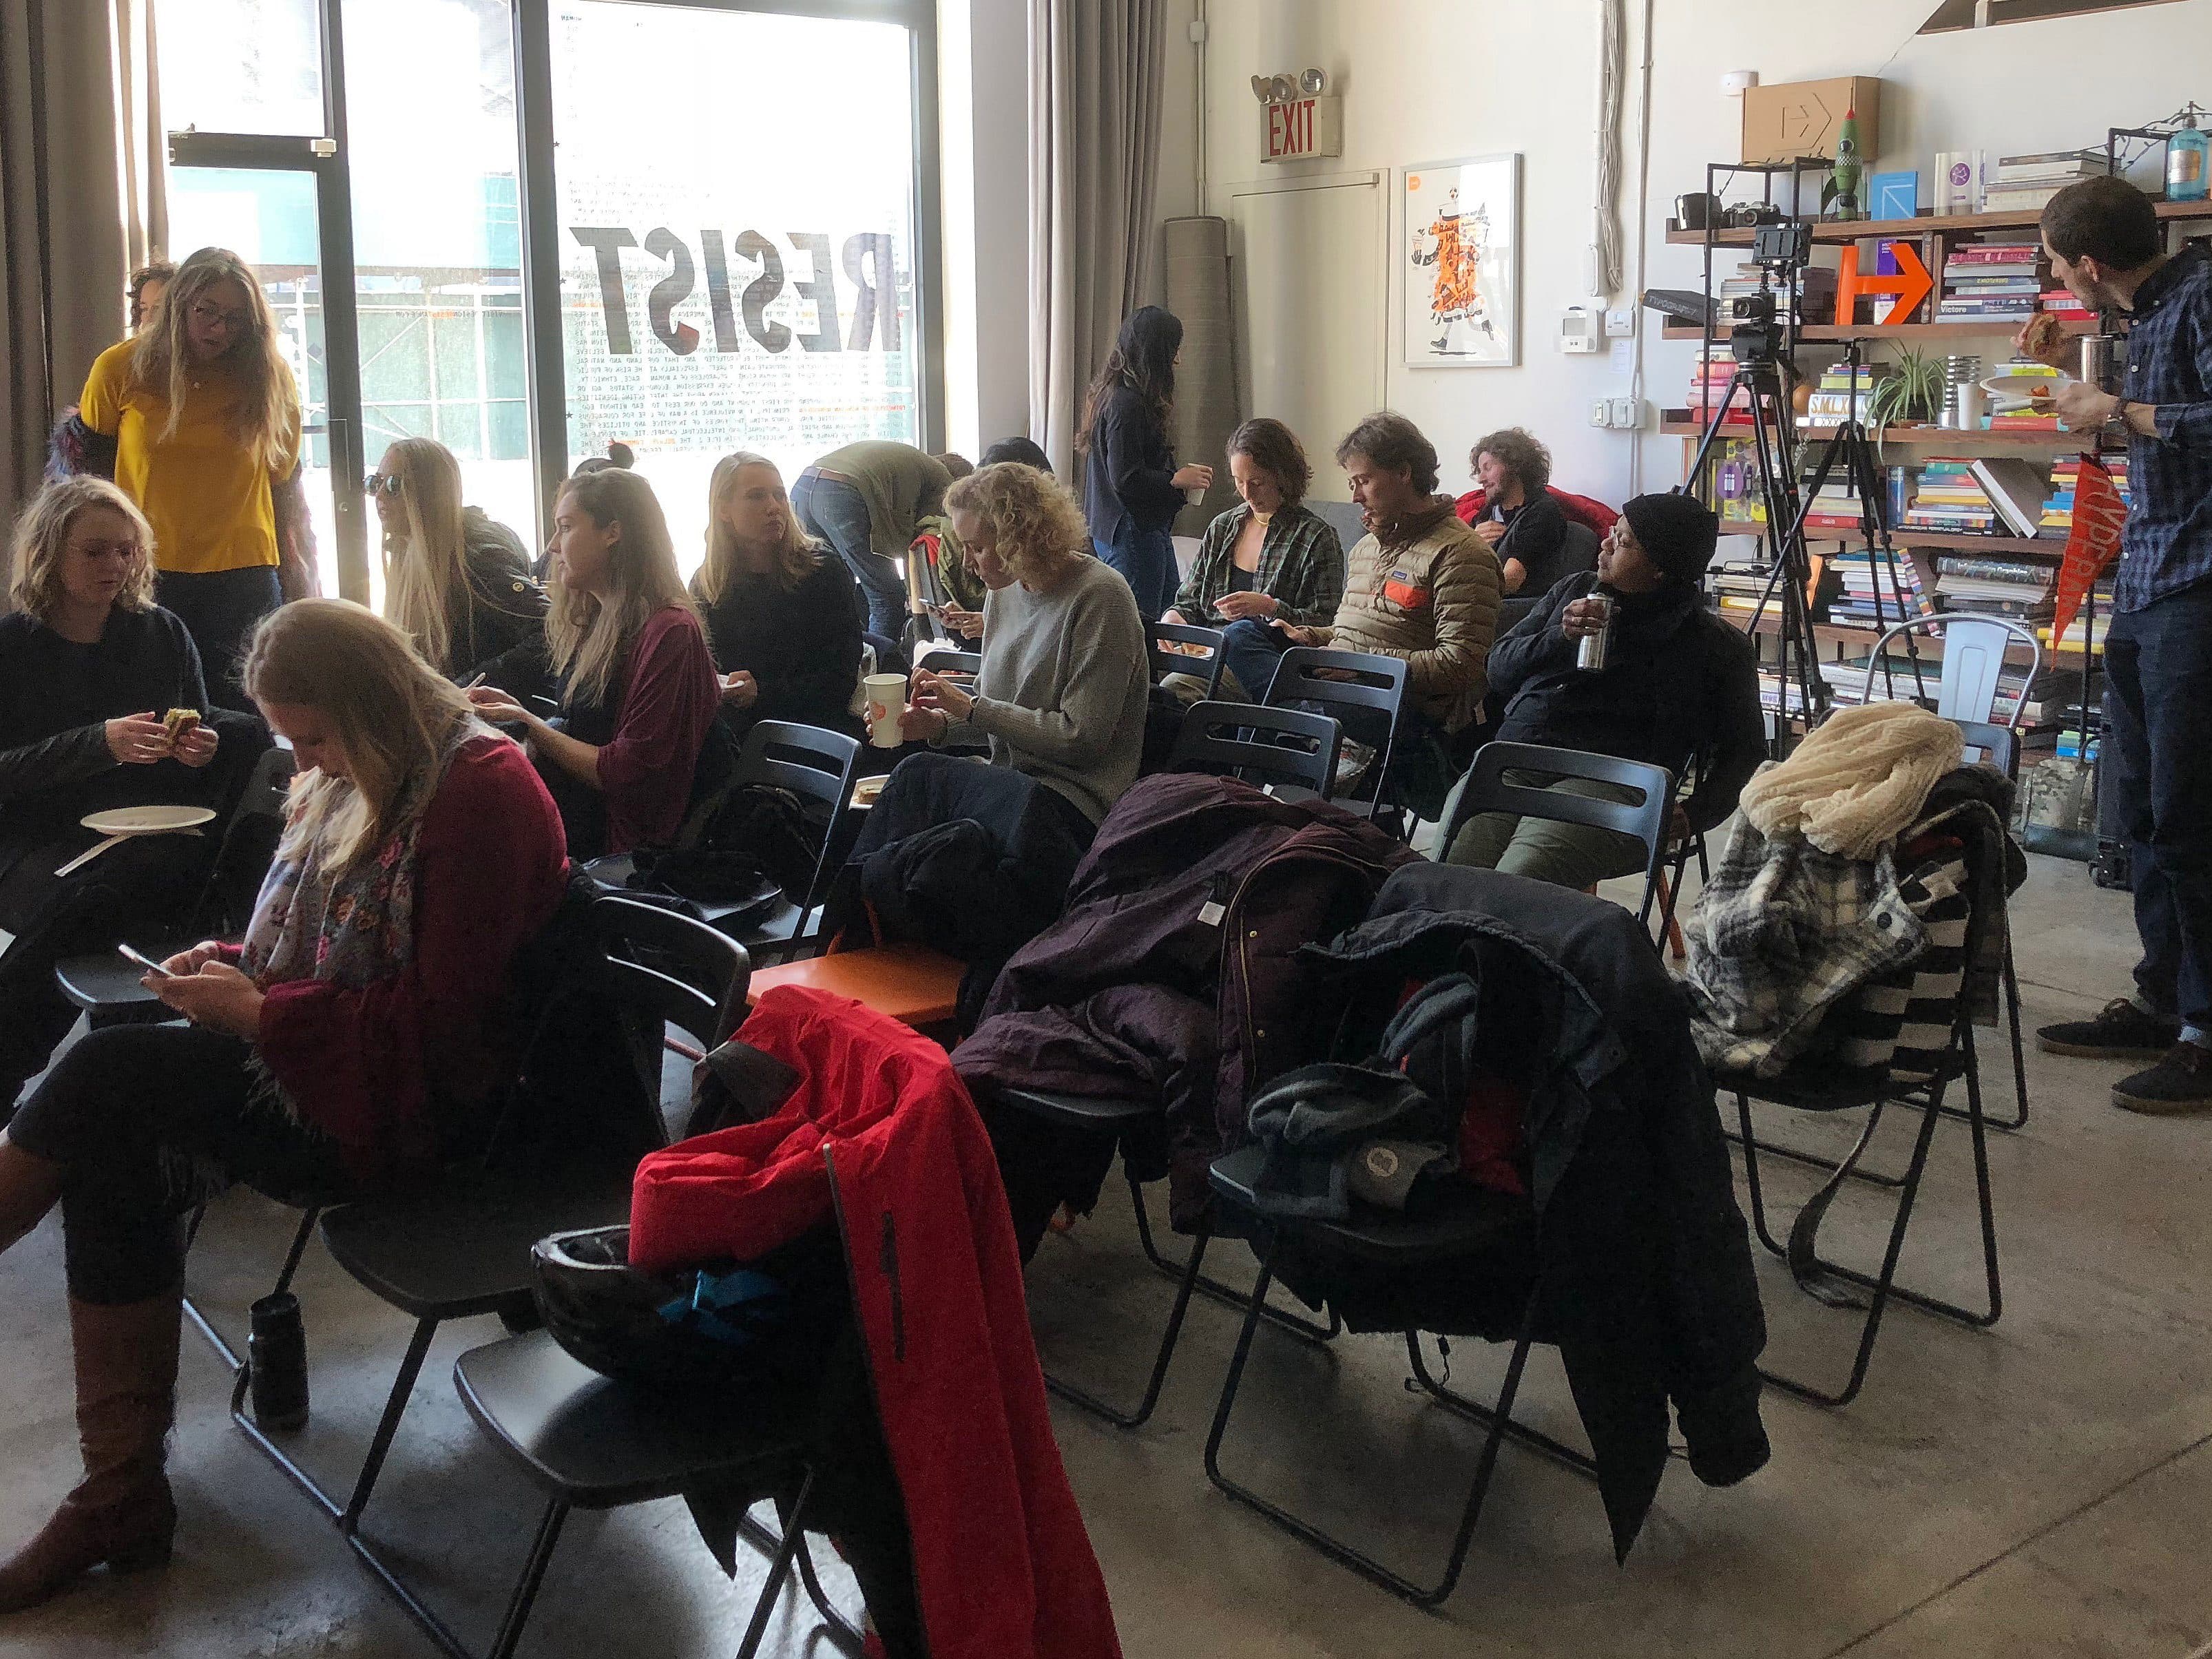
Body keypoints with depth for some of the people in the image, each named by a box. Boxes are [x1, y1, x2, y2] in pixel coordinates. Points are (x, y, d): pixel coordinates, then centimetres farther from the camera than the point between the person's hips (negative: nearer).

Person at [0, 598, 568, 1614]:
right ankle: (120, 1496, -6)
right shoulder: (351, 784, 13)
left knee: (104, 1076, -18)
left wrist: (258, 1013, -16)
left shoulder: (481, 791, -15)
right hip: (322, 1062, 9)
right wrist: (233, 967, 3)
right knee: (115, 1164, -13)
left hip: (418, 1104, -9)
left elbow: (440, 1023, -18)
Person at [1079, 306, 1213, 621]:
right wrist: (1178, 479, -10)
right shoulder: (1127, 404, -19)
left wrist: (1177, 472, 9)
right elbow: (1125, 478, -22)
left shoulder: (1112, 394, 13)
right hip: (1134, 532, -11)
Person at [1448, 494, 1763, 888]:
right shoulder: (1574, 589, 21)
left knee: (1515, 884, -34)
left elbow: (1746, 747, 14)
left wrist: (1696, 813, -2)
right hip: (1511, 763, 4)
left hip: (1608, 782, -4)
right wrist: (1560, 638, 0)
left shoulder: (1715, 645, 10)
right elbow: (1499, 670, 19)